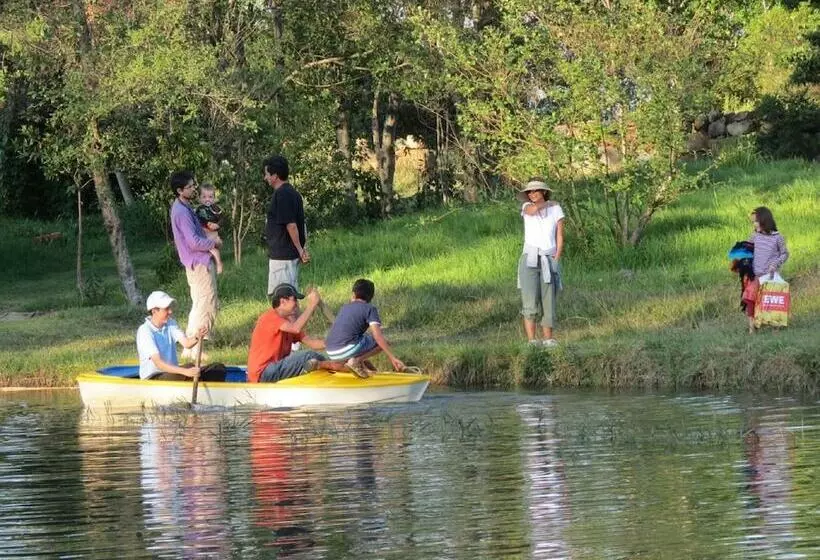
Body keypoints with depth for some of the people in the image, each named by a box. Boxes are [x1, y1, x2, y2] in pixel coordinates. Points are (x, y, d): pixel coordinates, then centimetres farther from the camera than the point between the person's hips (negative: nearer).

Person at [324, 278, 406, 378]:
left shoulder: (344, 307, 24)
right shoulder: (370, 308, 5)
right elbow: (378, 336, -8)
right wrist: (393, 358, -10)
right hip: (348, 350, -7)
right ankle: (356, 360, -11)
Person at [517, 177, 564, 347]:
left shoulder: (556, 209, 8)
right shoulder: (527, 207, 7)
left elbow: (560, 238, 6)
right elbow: (533, 210, -19)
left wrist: (556, 260, -4)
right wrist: (548, 204, 0)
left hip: (549, 261, 1)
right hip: (530, 259, -1)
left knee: (548, 302, 2)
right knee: (530, 303, -13)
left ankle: (548, 339, 14)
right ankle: (531, 341, -15)